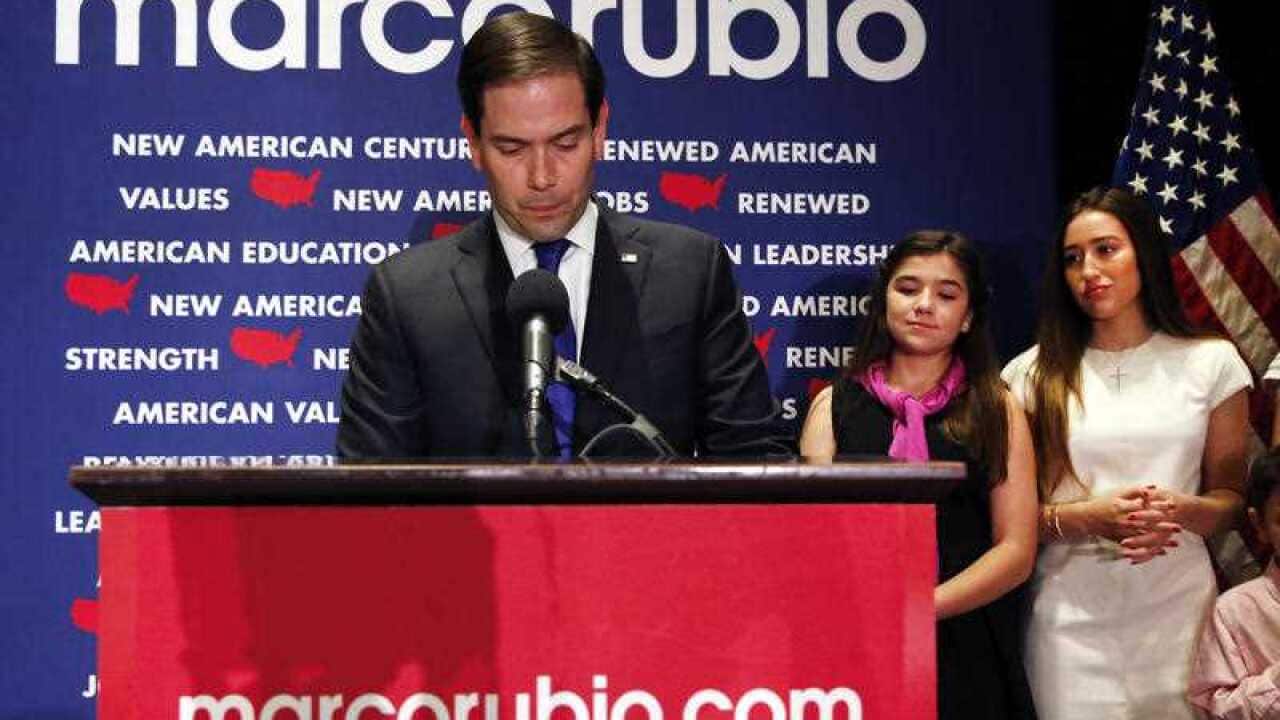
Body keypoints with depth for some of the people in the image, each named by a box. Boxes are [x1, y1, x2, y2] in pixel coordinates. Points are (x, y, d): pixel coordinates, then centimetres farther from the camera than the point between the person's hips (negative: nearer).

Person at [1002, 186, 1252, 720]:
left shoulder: (1210, 363, 6)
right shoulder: (1032, 374, 4)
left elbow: (1231, 499, 10)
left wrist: (1182, 511, -11)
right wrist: (1085, 517, -14)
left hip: (1179, 602, 1)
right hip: (1071, 611, -1)